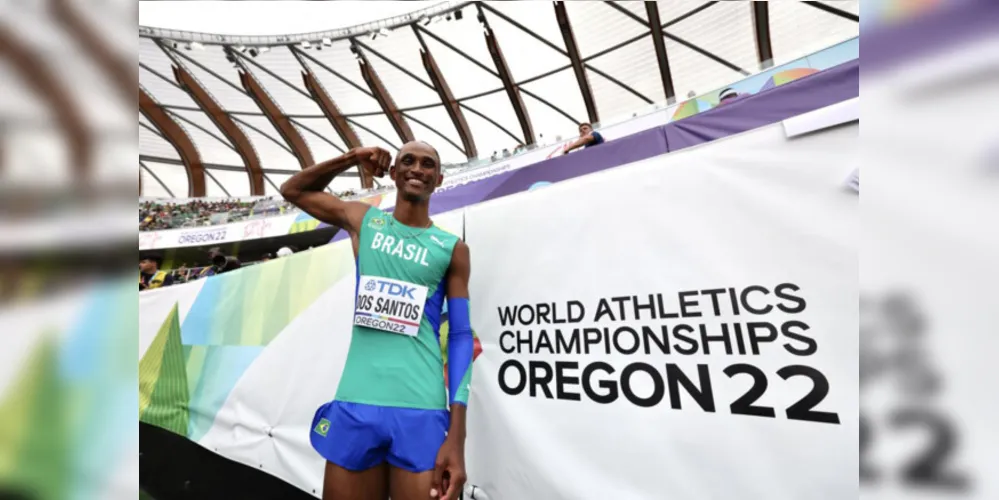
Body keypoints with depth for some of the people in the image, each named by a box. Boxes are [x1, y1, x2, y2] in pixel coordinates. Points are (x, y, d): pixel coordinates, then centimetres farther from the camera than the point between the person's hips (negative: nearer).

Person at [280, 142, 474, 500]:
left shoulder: (452, 248, 0)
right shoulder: (362, 220, 8)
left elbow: (461, 336, -2)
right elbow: (292, 190, 23)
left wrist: (457, 434, -8)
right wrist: (351, 158, 7)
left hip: (421, 410, -2)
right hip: (354, 404, 2)